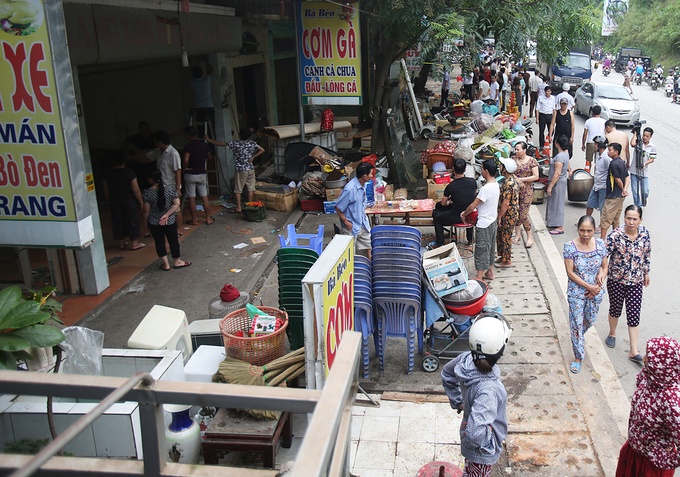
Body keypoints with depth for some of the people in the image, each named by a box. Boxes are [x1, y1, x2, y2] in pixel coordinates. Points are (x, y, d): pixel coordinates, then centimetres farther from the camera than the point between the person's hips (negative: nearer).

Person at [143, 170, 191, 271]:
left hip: (154, 223, -1)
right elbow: (176, 204, -12)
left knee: (159, 242, 12)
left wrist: (145, 221, 7)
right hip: (170, 221, 1)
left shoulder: (147, 192, -13)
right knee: (173, 241, 15)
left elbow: (146, 210, -8)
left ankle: (166, 264, 18)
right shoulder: (171, 189, -10)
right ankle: (177, 261, 28)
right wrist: (167, 215, -13)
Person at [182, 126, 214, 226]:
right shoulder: (204, 144, 1)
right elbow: (210, 157, 16)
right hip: (202, 174, 5)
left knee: (191, 198, 5)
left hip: (190, 174, -5)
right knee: (204, 197, 10)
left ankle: (194, 220, 11)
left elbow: (186, 160, -29)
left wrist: (185, 168, -11)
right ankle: (208, 219, 13)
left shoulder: (188, 146, -17)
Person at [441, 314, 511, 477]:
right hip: (482, 451, -6)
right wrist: (489, 443, -25)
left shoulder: (465, 359, -20)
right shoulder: (489, 390, -42)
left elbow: (446, 375, 2)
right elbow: (475, 431, -45)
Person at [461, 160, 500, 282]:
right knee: (490, 248, 19)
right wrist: (467, 211, 11)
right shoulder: (496, 185, 4)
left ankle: (479, 278, 3)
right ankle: (489, 272, 32)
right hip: (492, 221, 9)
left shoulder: (486, 188, -26)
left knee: (481, 250, -2)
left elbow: (473, 205, -21)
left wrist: (463, 215, -4)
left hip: (484, 224, -9)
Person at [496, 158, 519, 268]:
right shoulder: (513, 179, 5)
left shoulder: (508, 184, -27)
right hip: (512, 213, 10)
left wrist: (499, 217, -17)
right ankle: (503, 257, 34)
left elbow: (505, 203, -26)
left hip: (508, 215, -10)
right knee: (501, 236, 21)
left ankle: (507, 261, 16)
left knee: (505, 237, 4)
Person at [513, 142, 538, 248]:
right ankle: (518, 234, 24)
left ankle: (530, 236, 8)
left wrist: (521, 179, -15)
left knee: (523, 214, -7)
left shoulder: (532, 161, -6)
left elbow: (536, 176, -9)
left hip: (527, 191, -4)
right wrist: (516, 179, -15)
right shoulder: (513, 159, 4)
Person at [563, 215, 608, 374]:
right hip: (576, 292, -3)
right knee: (576, 323, 3)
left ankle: (578, 338, 52)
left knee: (590, 321, 19)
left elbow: (604, 267, 4)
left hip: (596, 291, 3)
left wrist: (601, 277, -16)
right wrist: (589, 286, -17)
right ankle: (578, 357, 17)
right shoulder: (570, 246, -16)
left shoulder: (600, 244, -7)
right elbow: (570, 272, -15)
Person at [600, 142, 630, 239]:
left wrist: (623, 189, 0)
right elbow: (627, 177, 8)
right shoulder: (622, 162, 10)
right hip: (620, 196, 9)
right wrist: (625, 189, -6)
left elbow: (618, 180, -16)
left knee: (605, 219, -3)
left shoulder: (613, 163, -18)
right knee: (615, 220, 16)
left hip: (613, 196, -9)